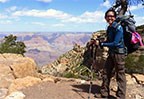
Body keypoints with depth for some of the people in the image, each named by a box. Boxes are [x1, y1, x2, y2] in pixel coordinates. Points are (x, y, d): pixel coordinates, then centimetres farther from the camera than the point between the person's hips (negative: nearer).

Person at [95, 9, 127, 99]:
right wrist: (99, 42, 2)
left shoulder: (118, 28, -16)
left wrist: (101, 44, -17)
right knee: (106, 73, 10)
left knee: (120, 75, 0)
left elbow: (115, 43, -21)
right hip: (111, 53, 9)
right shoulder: (109, 28, 9)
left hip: (119, 53, -8)